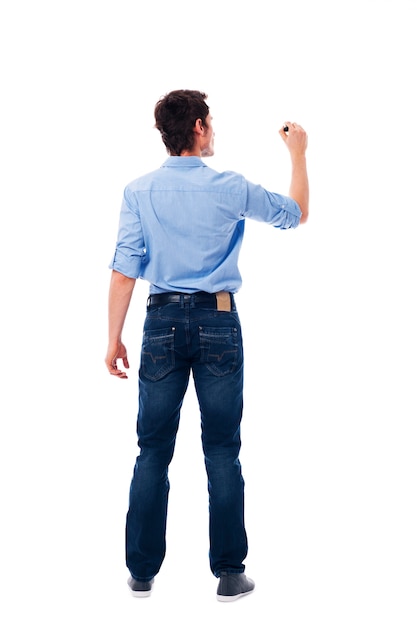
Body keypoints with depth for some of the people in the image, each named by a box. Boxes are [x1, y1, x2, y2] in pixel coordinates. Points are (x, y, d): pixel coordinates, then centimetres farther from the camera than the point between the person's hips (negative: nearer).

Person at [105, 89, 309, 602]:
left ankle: (142, 572, 13)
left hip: (163, 320, 1)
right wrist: (298, 154, 23)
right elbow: (296, 214, 11)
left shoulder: (139, 192, -2)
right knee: (222, 451, 4)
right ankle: (229, 573, 9)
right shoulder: (229, 189, -4)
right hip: (218, 321, -1)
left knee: (153, 450, 7)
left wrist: (114, 339, 4)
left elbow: (124, 271, -3)